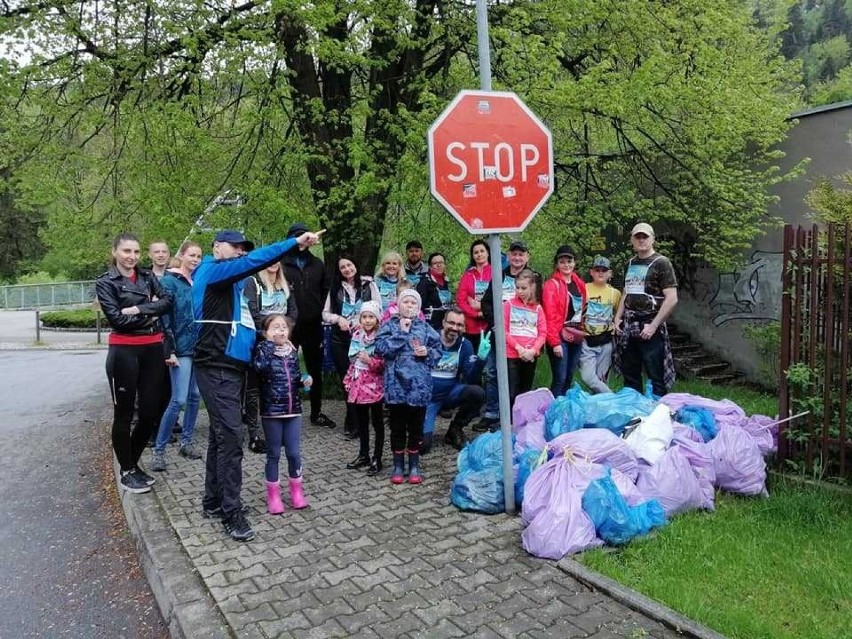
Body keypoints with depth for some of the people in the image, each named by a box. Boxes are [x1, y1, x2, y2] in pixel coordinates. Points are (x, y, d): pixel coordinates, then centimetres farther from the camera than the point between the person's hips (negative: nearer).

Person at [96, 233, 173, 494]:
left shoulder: (148, 276, 12)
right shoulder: (105, 283, 0)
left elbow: (168, 300, -5)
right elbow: (117, 319, -13)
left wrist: (139, 309, -16)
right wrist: (150, 312, -7)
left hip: (153, 349, 5)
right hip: (124, 352, -4)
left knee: (150, 411, 8)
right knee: (124, 413, 4)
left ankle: (134, 464, 27)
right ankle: (126, 472, 17)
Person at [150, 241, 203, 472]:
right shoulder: (169, 281, -5)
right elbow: (165, 318, -10)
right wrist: (169, 350, -15)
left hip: (200, 347, 6)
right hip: (181, 348, -6)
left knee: (195, 396, 9)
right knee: (178, 400, -9)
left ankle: (186, 442, 21)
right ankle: (158, 449, 3)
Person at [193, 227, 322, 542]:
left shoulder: (231, 280, 20)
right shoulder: (213, 271, -9)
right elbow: (254, 261, -21)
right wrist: (296, 242, -23)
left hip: (231, 366, 10)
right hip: (217, 368, -10)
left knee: (221, 435, 13)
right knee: (230, 437, -12)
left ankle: (214, 501, 23)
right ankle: (232, 513, -7)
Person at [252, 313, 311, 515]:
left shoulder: (292, 351, 7)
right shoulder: (264, 349, -7)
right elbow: (259, 366, -31)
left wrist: (305, 380, -1)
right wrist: (269, 343, -23)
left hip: (293, 409, 4)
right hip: (271, 411, -4)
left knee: (294, 453, 7)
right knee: (274, 454, 7)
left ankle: (296, 490, 25)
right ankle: (273, 494, 21)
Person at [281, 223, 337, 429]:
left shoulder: (317, 264, 9)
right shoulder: (281, 264, -6)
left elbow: (325, 289, 16)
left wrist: (319, 310, 7)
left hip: (312, 325, 4)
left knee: (315, 370, 13)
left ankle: (316, 412, 25)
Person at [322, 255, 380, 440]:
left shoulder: (369, 285, 2)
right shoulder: (335, 288, 11)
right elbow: (325, 313, 11)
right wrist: (338, 318, -8)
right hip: (340, 339, 3)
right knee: (345, 379, 6)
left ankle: (353, 422, 9)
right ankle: (353, 421, 20)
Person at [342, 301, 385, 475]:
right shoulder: (357, 335, 7)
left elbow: (385, 364, -13)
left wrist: (370, 360, -24)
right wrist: (348, 380, 13)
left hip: (374, 386, -6)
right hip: (358, 385, 6)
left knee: (377, 423, 5)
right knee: (361, 422, 16)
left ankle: (377, 459, 14)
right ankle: (363, 455, 30)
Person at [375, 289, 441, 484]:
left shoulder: (425, 327, 7)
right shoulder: (389, 325, 3)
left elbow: (438, 350, 10)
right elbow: (380, 348, -11)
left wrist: (427, 352, -11)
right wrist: (401, 332, -11)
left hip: (418, 384, 1)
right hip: (396, 384, -1)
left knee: (416, 427, 9)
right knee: (397, 427, 8)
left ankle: (414, 465, 23)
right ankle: (398, 465, 23)